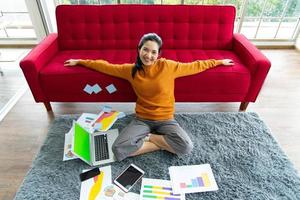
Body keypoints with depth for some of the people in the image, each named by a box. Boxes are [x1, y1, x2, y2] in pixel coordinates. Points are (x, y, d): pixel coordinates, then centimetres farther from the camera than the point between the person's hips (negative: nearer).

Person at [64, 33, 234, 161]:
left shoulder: (168, 66, -10)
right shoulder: (131, 70, -4)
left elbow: (195, 66, 2)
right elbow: (105, 66, 8)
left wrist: (218, 62, 10)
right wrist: (80, 61, 15)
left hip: (165, 119, -1)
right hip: (141, 119, 1)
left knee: (186, 147, -28)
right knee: (119, 150, -24)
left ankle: (147, 138, -5)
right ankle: (162, 143, -6)